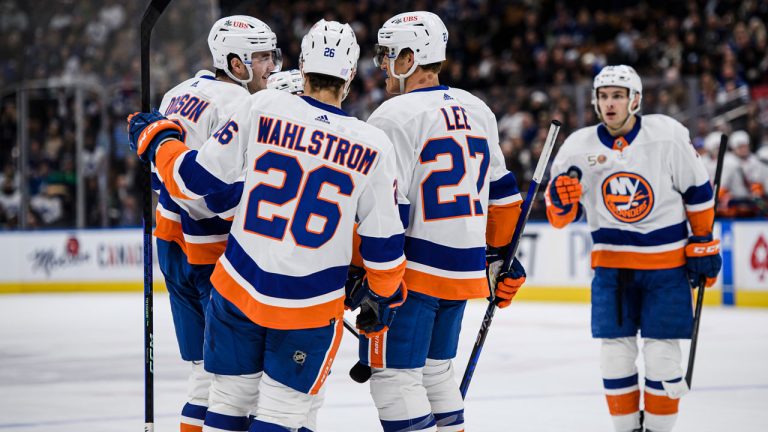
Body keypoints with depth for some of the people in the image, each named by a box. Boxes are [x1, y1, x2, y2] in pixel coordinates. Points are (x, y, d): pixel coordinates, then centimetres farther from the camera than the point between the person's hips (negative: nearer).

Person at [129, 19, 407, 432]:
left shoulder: (261, 108, -8)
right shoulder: (373, 146, -7)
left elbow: (194, 177, -3)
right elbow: (382, 243, -1)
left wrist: (155, 136, 16)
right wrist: (384, 297, 16)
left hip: (237, 288, 2)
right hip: (311, 305, -2)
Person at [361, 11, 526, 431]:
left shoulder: (394, 117, -13)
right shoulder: (477, 111, 11)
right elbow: (501, 193, 18)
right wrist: (503, 258, 26)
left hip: (411, 271, -8)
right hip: (463, 268, 8)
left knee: (395, 376, -5)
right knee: (434, 370, 20)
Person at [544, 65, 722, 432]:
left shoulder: (668, 136, -11)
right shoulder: (578, 147, -5)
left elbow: (697, 191, 0)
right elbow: (560, 218, 1)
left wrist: (703, 244, 1)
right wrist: (562, 199, -21)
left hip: (667, 260, -2)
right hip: (611, 261, 2)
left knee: (662, 353, -2)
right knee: (615, 353, 2)